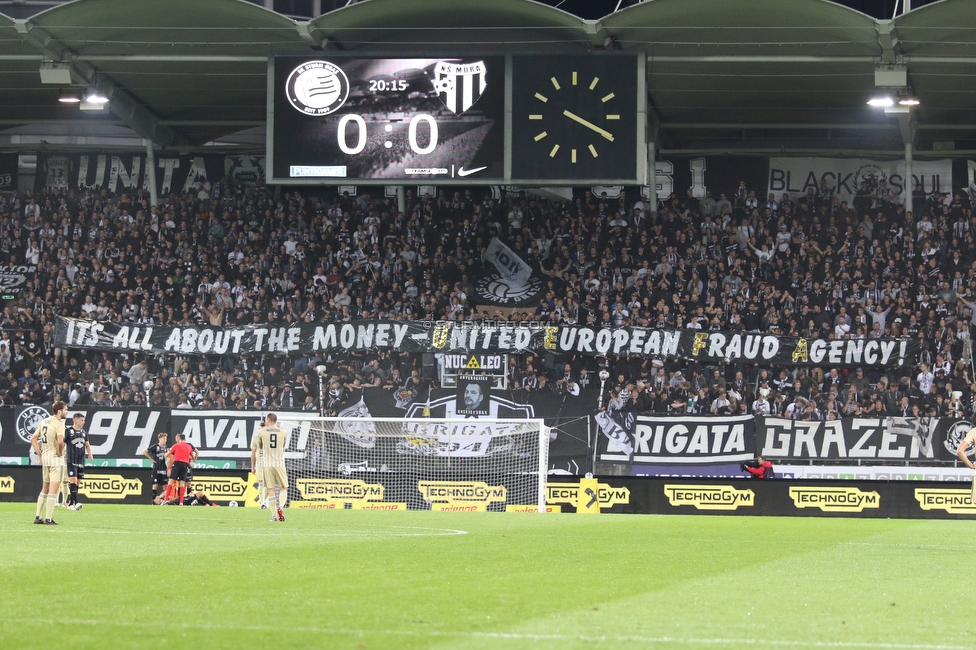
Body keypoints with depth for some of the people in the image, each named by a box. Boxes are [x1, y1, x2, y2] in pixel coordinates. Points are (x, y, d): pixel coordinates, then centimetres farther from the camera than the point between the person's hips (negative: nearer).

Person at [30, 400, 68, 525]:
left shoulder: (44, 421, 12)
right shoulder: (59, 424, -14)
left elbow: (33, 439, 17)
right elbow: (60, 441, -30)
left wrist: (40, 454, 14)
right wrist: (60, 452, -13)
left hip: (45, 458, 8)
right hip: (56, 459, -8)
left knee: (45, 489, 17)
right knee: (53, 490, -5)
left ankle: (38, 517, 16)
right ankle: (48, 518, -6)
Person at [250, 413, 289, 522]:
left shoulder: (261, 432, 2)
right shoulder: (283, 432, 5)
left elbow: (254, 450, 7)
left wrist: (253, 465, 17)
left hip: (266, 464, 0)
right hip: (279, 463, 0)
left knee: (271, 490, 3)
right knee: (284, 489, 7)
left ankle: (274, 515, -2)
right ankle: (279, 507, -19)